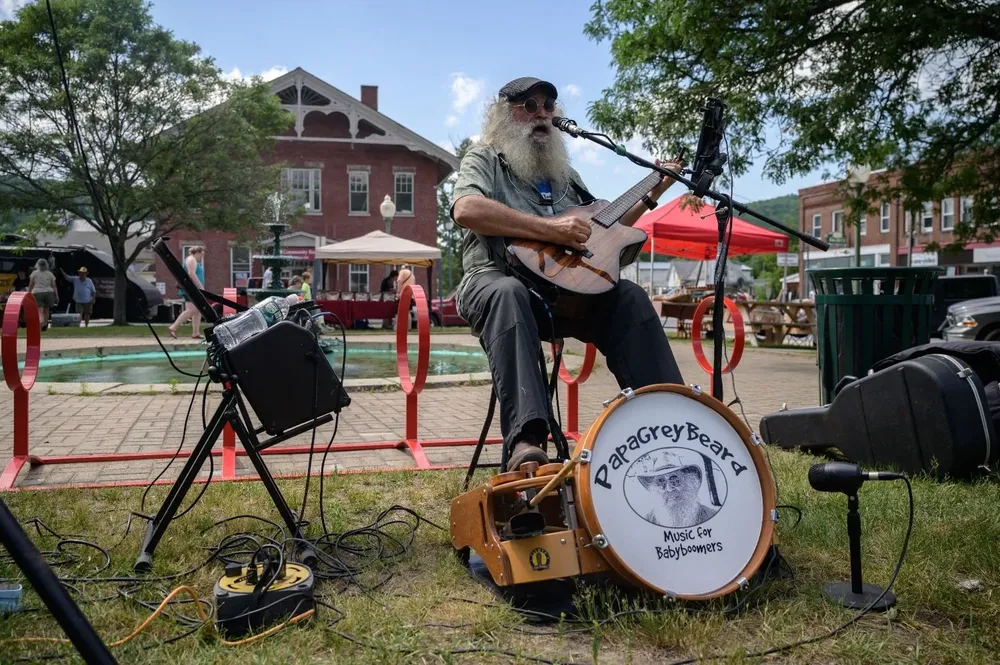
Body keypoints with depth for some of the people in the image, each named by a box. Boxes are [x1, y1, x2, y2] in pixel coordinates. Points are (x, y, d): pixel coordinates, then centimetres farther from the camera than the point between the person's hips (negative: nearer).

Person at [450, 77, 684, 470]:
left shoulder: (563, 171, 25)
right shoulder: (485, 158, 5)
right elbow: (466, 210, -19)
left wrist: (652, 193, 22)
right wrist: (549, 228, -23)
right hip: (498, 282, -5)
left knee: (629, 296, -17)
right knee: (508, 294, -39)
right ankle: (525, 441, -51)